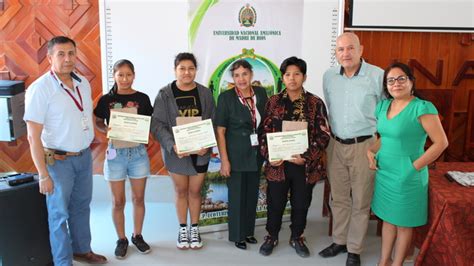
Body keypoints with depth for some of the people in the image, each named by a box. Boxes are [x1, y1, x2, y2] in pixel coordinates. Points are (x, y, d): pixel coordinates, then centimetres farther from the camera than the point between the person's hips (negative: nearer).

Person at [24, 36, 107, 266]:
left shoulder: (83, 83, 2)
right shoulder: (39, 89, -17)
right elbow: (33, 137, -17)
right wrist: (43, 174, -18)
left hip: (84, 156, 6)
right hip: (58, 160, -6)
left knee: (81, 206, 20)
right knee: (59, 213, 8)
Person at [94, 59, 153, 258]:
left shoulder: (142, 98, 1)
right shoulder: (106, 100, -1)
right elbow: (97, 122, 8)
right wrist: (107, 130, -13)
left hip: (138, 152, 1)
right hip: (116, 153, -1)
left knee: (138, 198, 11)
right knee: (118, 201, 7)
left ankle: (137, 236, 29)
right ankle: (121, 239, 25)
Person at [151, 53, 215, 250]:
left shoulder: (205, 93, 0)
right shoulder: (165, 94, -6)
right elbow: (157, 124, -10)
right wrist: (172, 145, -23)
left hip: (200, 151, 1)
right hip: (176, 152, -1)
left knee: (195, 191, 11)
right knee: (181, 191, 12)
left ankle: (194, 229, 28)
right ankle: (182, 229, 29)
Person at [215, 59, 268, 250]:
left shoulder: (261, 93, 2)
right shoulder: (226, 97, -10)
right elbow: (220, 131, -11)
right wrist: (224, 160, -14)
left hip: (256, 153, 4)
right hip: (236, 155, -4)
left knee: (252, 194, 14)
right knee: (237, 195, 6)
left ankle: (249, 231, 32)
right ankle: (237, 235, 23)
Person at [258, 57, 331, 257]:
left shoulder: (316, 103, -3)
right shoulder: (273, 102, 2)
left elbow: (324, 135, -5)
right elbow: (264, 131, 3)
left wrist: (306, 157, -15)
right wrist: (268, 156, -10)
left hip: (306, 165, 0)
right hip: (277, 164, 1)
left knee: (301, 204, 14)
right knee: (275, 203, 12)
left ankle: (297, 237, 36)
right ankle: (271, 236, 34)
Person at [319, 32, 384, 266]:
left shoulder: (378, 76, -12)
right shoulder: (329, 76, 2)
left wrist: (377, 145, -4)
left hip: (364, 146, -4)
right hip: (336, 145, 4)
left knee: (360, 201, 8)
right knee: (338, 198, 15)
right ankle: (339, 240, 33)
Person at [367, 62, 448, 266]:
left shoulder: (422, 108, -16)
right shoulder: (383, 106, 5)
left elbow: (441, 142, -17)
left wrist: (414, 167, -16)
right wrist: (370, 151, 2)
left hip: (406, 176, -6)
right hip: (384, 172, 6)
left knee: (403, 223, 10)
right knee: (387, 218, 18)